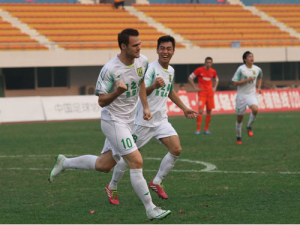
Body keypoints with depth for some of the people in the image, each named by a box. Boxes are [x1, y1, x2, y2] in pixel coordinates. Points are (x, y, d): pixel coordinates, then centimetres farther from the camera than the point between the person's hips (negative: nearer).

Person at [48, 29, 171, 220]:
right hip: (113, 120, -8)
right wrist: (118, 92, -35)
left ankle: (64, 163, 34)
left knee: (104, 165, 14)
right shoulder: (110, 69, -22)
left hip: (128, 122, 8)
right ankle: (150, 209, -8)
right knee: (136, 162, -15)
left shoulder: (142, 61, -1)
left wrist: (145, 107, 16)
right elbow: (102, 101, -17)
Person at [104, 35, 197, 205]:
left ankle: (156, 183, 7)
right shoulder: (151, 69, -17)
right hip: (144, 121, -7)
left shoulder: (171, 71, 8)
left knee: (176, 149, -9)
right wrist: (154, 85, -50)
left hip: (161, 121, 7)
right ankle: (112, 187, 21)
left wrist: (184, 109, 29)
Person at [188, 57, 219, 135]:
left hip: (210, 93, 4)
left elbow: (216, 80, 27)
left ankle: (206, 129, 12)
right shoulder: (199, 70, -5)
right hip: (202, 93, -4)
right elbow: (190, 78, 2)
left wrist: (214, 87, 10)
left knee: (209, 111, 4)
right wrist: (195, 87, -5)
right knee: (200, 111, -14)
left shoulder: (213, 71, 7)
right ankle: (198, 129, -11)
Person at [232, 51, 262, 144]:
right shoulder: (241, 69, -12)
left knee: (255, 109, -28)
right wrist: (247, 80, -21)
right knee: (240, 117, 5)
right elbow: (235, 83, -13)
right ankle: (238, 137, 24)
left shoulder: (257, 69, 2)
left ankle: (249, 126, -2)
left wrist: (259, 87, 9)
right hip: (241, 95, -2)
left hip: (252, 95, 2)